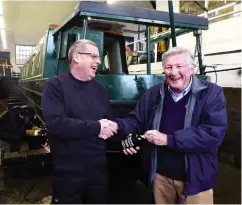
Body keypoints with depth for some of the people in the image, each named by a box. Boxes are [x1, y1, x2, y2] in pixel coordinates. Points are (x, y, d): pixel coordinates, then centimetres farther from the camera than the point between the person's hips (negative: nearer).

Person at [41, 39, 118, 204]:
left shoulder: (99, 88, 8)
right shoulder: (56, 85, -10)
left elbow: (110, 121, 14)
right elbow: (56, 124, -23)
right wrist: (96, 127, -19)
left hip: (99, 168, 6)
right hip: (68, 171, -5)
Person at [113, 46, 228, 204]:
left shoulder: (211, 93, -11)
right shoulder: (153, 94, 2)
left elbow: (214, 133, -21)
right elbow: (136, 121, 7)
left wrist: (168, 139, -24)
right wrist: (117, 126, -16)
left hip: (196, 179, -3)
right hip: (160, 175, 4)